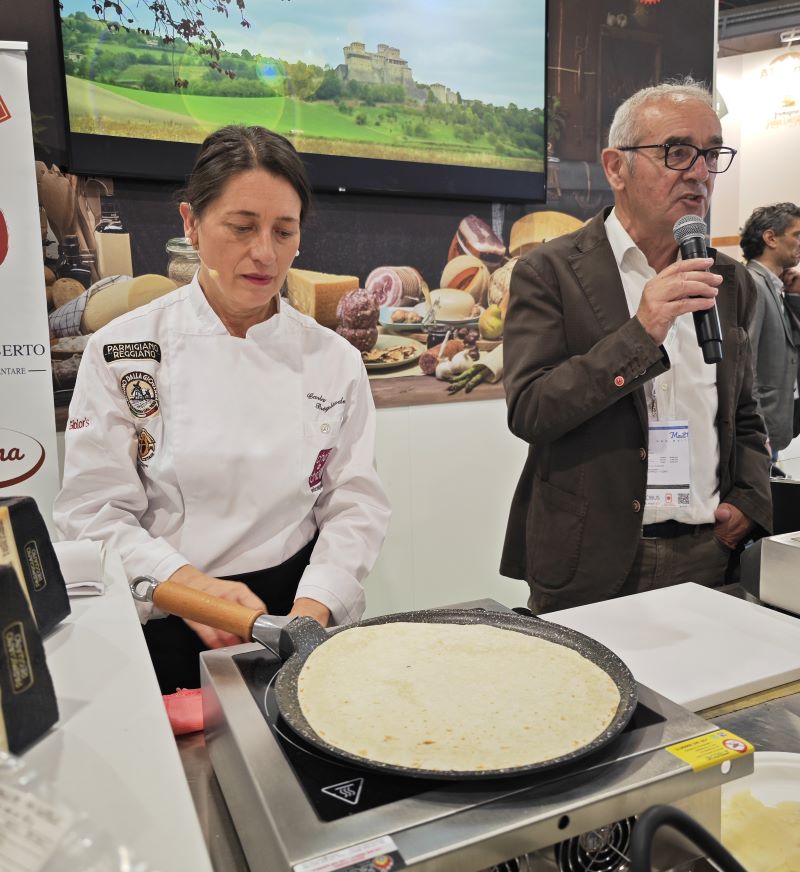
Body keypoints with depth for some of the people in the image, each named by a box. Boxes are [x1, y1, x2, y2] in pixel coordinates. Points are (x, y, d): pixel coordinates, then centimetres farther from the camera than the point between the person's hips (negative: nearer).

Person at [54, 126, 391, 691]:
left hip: (297, 609, 1)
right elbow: (94, 511, -5)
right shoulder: (123, 350, -4)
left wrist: (312, 608, -15)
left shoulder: (334, 359, 1)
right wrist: (188, 582, -21)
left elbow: (357, 502, 1)